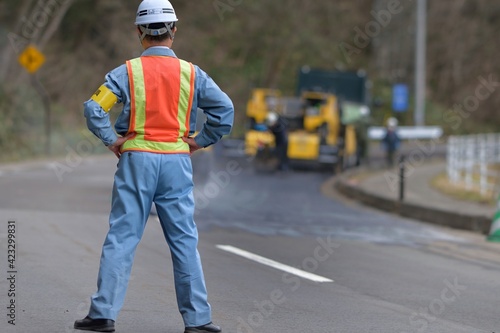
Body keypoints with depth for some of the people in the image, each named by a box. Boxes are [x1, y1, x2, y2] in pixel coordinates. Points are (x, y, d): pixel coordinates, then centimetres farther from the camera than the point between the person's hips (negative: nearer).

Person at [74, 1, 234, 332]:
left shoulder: (128, 71, -2)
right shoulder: (191, 73, 2)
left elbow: (94, 108, -11)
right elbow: (225, 109, -3)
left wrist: (112, 141, 0)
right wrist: (199, 142, 5)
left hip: (137, 159, -1)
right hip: (177, 162, 1)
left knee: (122, 237, 2)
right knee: (184, 240, 5)